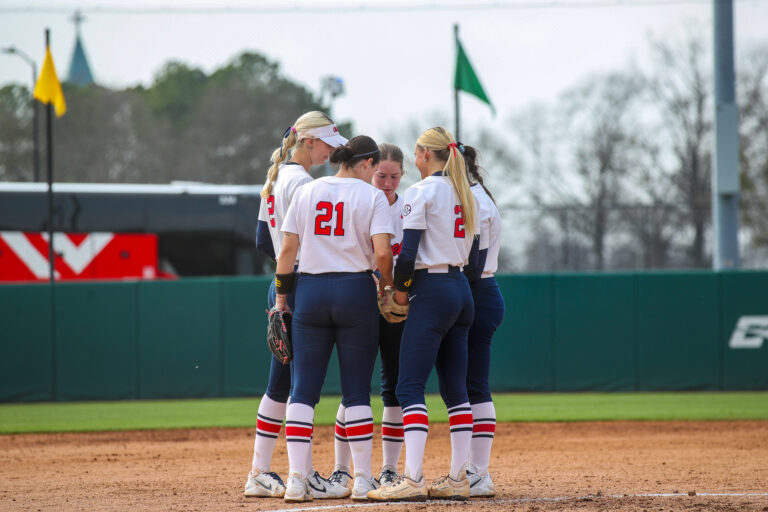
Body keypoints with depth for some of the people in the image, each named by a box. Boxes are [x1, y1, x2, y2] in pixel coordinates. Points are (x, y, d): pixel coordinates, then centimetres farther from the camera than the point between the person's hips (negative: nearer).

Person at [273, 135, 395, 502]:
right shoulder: (372, 196, -2)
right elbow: (382, 252, -13)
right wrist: (387, 283, 5)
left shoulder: (306, 192, 8)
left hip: (310, 292, 2)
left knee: (303, 389, 3)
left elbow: (287, 249, 4)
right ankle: (362, 480, 3)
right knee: (356, 390, 4)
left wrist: (281, 298, 9)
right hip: (356, 292, -2)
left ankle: (296, 479, -4)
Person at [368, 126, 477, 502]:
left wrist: (400, 288, 0)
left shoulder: (422, 191, -9)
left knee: (410, 387, -10)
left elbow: (408, 250, -16)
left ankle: (413, 479, -20)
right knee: (455, 388, 10)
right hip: (462, 290, 9)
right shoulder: (464, 193, 15)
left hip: (431, 291, -9)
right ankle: (458, 478, 8)